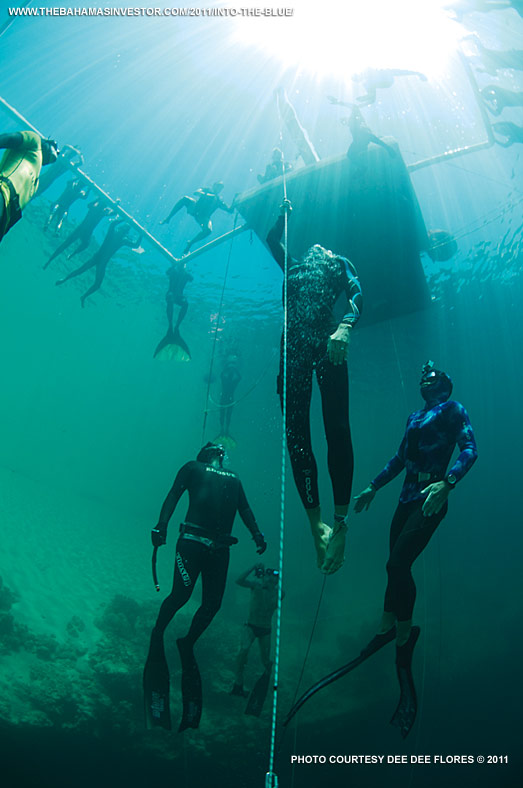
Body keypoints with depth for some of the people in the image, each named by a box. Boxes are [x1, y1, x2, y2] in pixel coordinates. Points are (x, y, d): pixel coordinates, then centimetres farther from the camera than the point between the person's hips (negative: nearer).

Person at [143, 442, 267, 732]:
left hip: (219, 548, 5)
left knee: (213, 603, -1)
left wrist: (257, 535, 4)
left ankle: (186, 644, 17)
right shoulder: (193, 468, 13)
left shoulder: (233, 479, 25)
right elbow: (173, 496, 3)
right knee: (181, 594, -13)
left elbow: (244, 508, 19)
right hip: (192, 541, -4)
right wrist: (161, 526, -10)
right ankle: (157, 639, 8)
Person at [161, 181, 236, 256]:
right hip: (193, 209, 0)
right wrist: (206, 194, -15)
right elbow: (197, 192, -3)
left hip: (203, 217, 0)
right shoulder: (206, 190, 17)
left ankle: (190, 244, -9)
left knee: (208, 230, -31)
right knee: (185, 198, -29)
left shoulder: (219, 200, 21)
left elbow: (230, 210, 17)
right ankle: (168, 219, -21)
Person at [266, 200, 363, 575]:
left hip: (326, 341, -4)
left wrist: (345, 326, -20)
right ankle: (317, 523, -7)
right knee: (296, 432, -8)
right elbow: (273, 240, 47)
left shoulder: (339, 263, 19)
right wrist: (284, 214, 38)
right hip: (294, 345, 4)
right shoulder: (295, 268, 32)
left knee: (337, 428, -15)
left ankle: (340, 525, -16)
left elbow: (357, 295, 0)